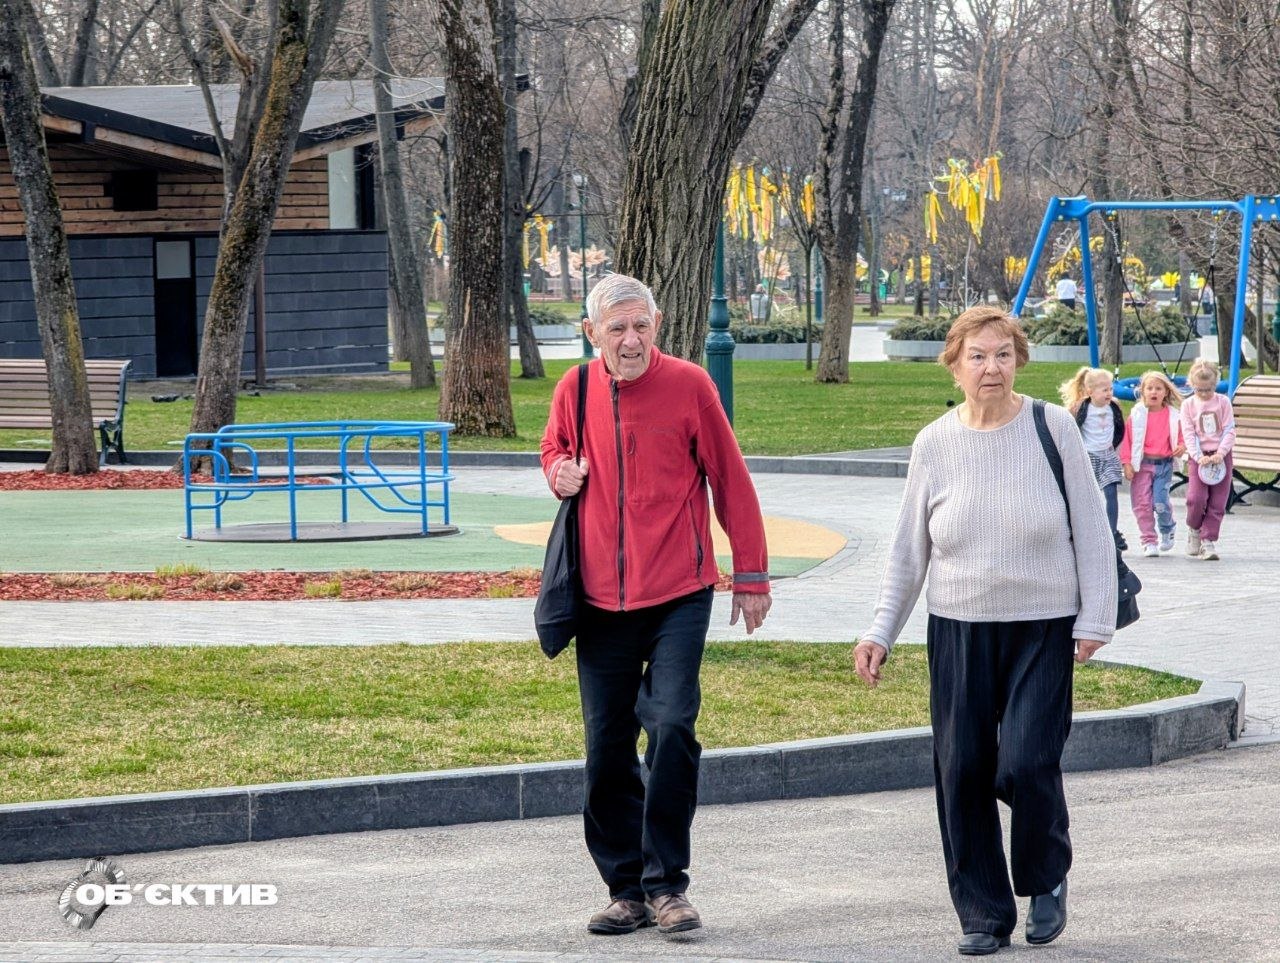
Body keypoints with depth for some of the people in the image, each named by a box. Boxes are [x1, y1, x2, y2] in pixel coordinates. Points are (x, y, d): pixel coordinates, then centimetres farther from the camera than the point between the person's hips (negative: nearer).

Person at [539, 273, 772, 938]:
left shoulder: (688, 385, -5)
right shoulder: (576, 390, 4)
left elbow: (730, 482, 1)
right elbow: (554, 449, 25)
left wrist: (751, 576, 2)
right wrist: (559, 473, 1)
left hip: (677, 595, -4)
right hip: (601, 599, 4)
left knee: (672, 726, -16)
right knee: (607, 747, 5)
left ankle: (666, 883, -5)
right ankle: (625, 889, 17)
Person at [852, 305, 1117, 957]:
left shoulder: (1053, 428, -4)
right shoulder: (934, 445, 1)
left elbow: (1090, 530, 0)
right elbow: (908, 549, 9)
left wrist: (1095, 620, -4)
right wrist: (882, 631, 4)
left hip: (1044, 628, -2)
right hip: (959, 629, 2)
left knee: (1026, 762, -14)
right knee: (963, 769, 0)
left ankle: (1047, 879, 14)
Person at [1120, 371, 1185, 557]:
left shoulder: (1172, 416, 5)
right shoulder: (1137, 415, 1)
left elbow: (1180, 437, 16)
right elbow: (1127, 439, 1)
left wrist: (1181, 448, -7)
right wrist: (1127, 463, -6)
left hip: (1164, 464, 0)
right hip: (1142, 464, 1)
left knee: (1160, 503, -11)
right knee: (1142, 503, -2)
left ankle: (1167, 529, 19)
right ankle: (1149, 540, 9)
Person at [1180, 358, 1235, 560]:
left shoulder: (1223, 402, 1)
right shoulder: (1188, 405, 2)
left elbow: (1230, 431, -2)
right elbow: (1189, 434, -3)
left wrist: (1220, 453, -16)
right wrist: (1199, 457, -16)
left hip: (1221, 457, 1)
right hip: (1199, 458, 0)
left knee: (1217, 502, -2)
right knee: (1196, 498, -15)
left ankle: (1208, 541, 5)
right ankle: (1194, 530, 11)